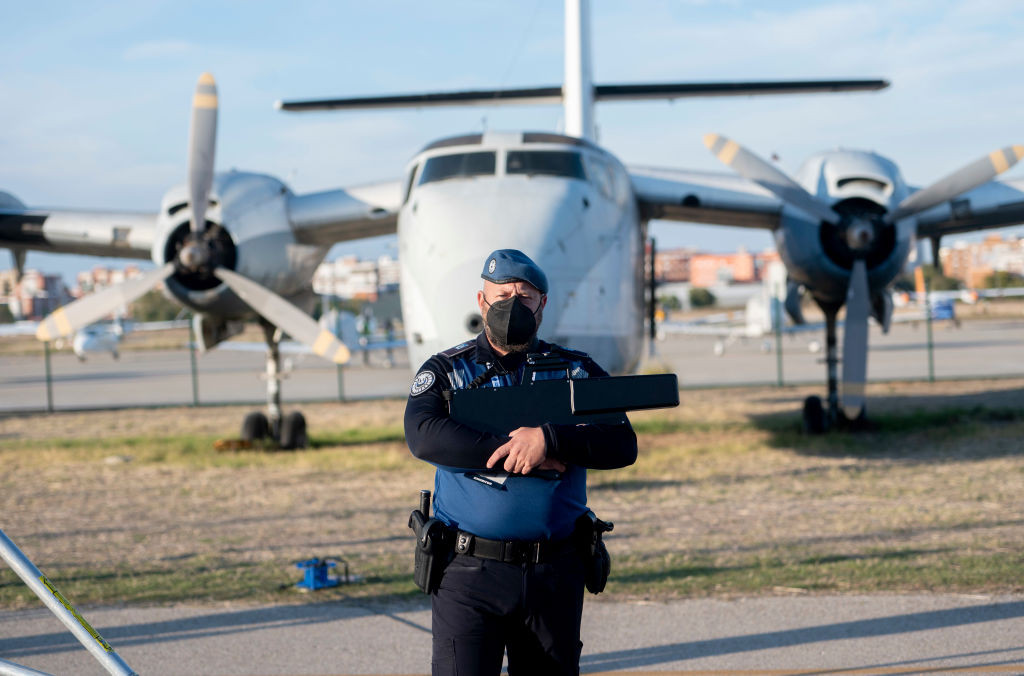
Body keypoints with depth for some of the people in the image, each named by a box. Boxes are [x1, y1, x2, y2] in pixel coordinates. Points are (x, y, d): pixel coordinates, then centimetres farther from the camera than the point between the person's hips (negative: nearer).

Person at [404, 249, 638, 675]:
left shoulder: (576, 372, 9)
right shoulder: (446, 372, 5)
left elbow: (622, 445, -5)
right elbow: (424, 435, -15)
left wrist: (549, 439, -21)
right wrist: (517, 454, -19)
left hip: (554, 575, 2)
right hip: (469, 573, -2)